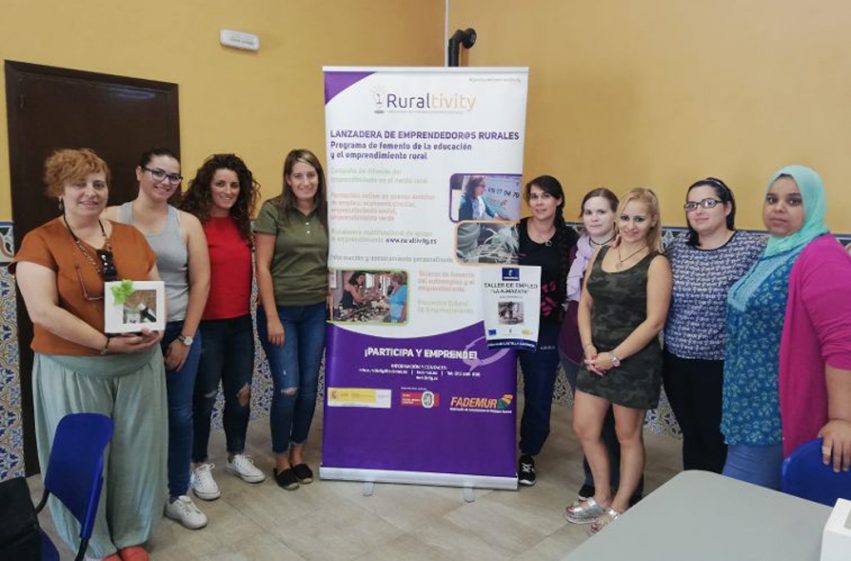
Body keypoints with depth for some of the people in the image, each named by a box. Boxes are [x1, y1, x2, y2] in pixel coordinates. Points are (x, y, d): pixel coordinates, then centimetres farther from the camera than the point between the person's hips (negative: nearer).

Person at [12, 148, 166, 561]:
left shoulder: (130, 235, 7)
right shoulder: (40, 242, -7)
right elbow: (42, 311, -17)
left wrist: (156, 327, -11)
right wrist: (106, 343, -21)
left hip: (140, 364, 4)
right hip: (73, 370, -4)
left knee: (136, 452, 13)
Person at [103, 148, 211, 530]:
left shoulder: (187, 223, 3)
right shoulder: (111, 219, -1)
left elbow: (201, 281, 1)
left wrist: (185, 338, -2)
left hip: (179, 333, 2)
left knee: (179, 415, 8)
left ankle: (178, 496, 26)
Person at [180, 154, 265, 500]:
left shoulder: (241, 224, 8)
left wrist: (248, 309, 9)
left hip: (241, 323, 6)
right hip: (206, 325, -6)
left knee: (241, 392, 15)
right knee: (204, 397, 7)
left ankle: (237, 456, 34)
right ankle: (200, 466, 25)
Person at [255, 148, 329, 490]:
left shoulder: (326, 214, 5)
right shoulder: (272, 211, -8)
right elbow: (262, 267, -10)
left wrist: (333, 298, 3)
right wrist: (272, 317, -13)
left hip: (316, 311, 4)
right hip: (281, 309, -4)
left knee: (309, 386, 10)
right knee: (287, 387, -3)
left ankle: (298, 453, 29)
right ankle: (281, 459, 19)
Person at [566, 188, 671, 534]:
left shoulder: (656, 264, -10)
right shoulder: (600, 254, 7)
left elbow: (654, 321, -15)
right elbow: (585, 303, 9)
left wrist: (615, 356, -15)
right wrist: (589, 346, -5)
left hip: (634, 361, -6)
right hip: (596, 358, 6)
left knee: (628, 436, 10)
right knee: (584, 429, 11)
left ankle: (620, 508, 29)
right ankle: (601, 498, 33)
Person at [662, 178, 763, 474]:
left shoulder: (752, 248, -10)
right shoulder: (676, 249, 4)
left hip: (723, 368, -4)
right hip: (677, 364, 4)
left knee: (718, 444, 10)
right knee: (691, 439, 20)